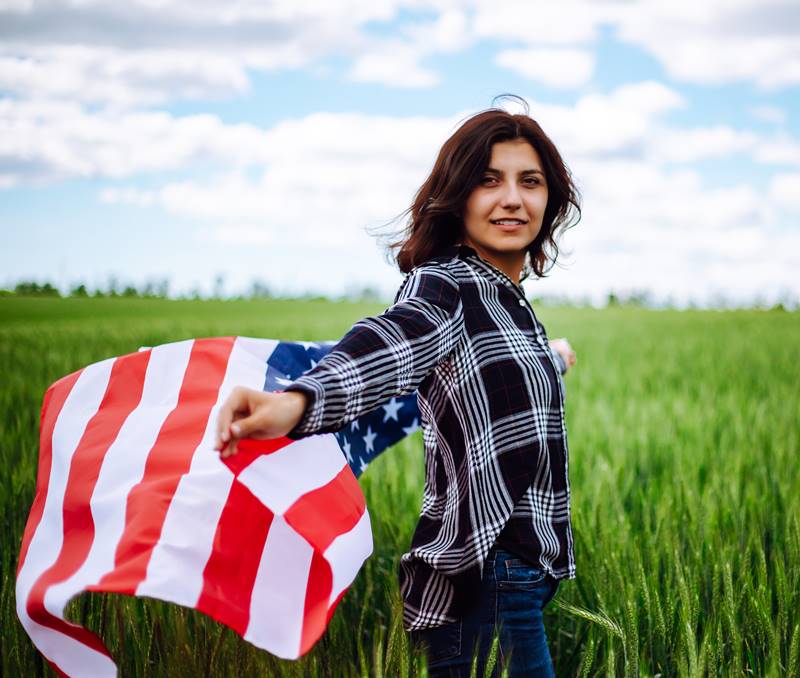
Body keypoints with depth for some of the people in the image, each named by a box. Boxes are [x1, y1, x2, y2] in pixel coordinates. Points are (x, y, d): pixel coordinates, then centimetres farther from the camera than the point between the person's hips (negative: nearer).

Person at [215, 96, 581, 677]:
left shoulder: (508, 300, 12)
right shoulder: (443, 286, -15)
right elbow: (391, 344, -38)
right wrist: (300, 401, -58)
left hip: (524, 574, 9)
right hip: (486, 582, -9)